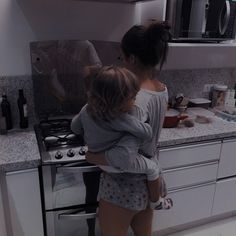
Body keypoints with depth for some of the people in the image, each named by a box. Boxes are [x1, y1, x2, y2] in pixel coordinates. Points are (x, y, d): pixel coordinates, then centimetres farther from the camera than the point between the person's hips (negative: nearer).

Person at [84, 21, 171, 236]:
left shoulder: (135, 102, -32)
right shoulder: (163, 90, -5)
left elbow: (122, 156, -33)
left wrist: (91, 156, -15)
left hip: (124, 188, -7)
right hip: (148, 181, 8)